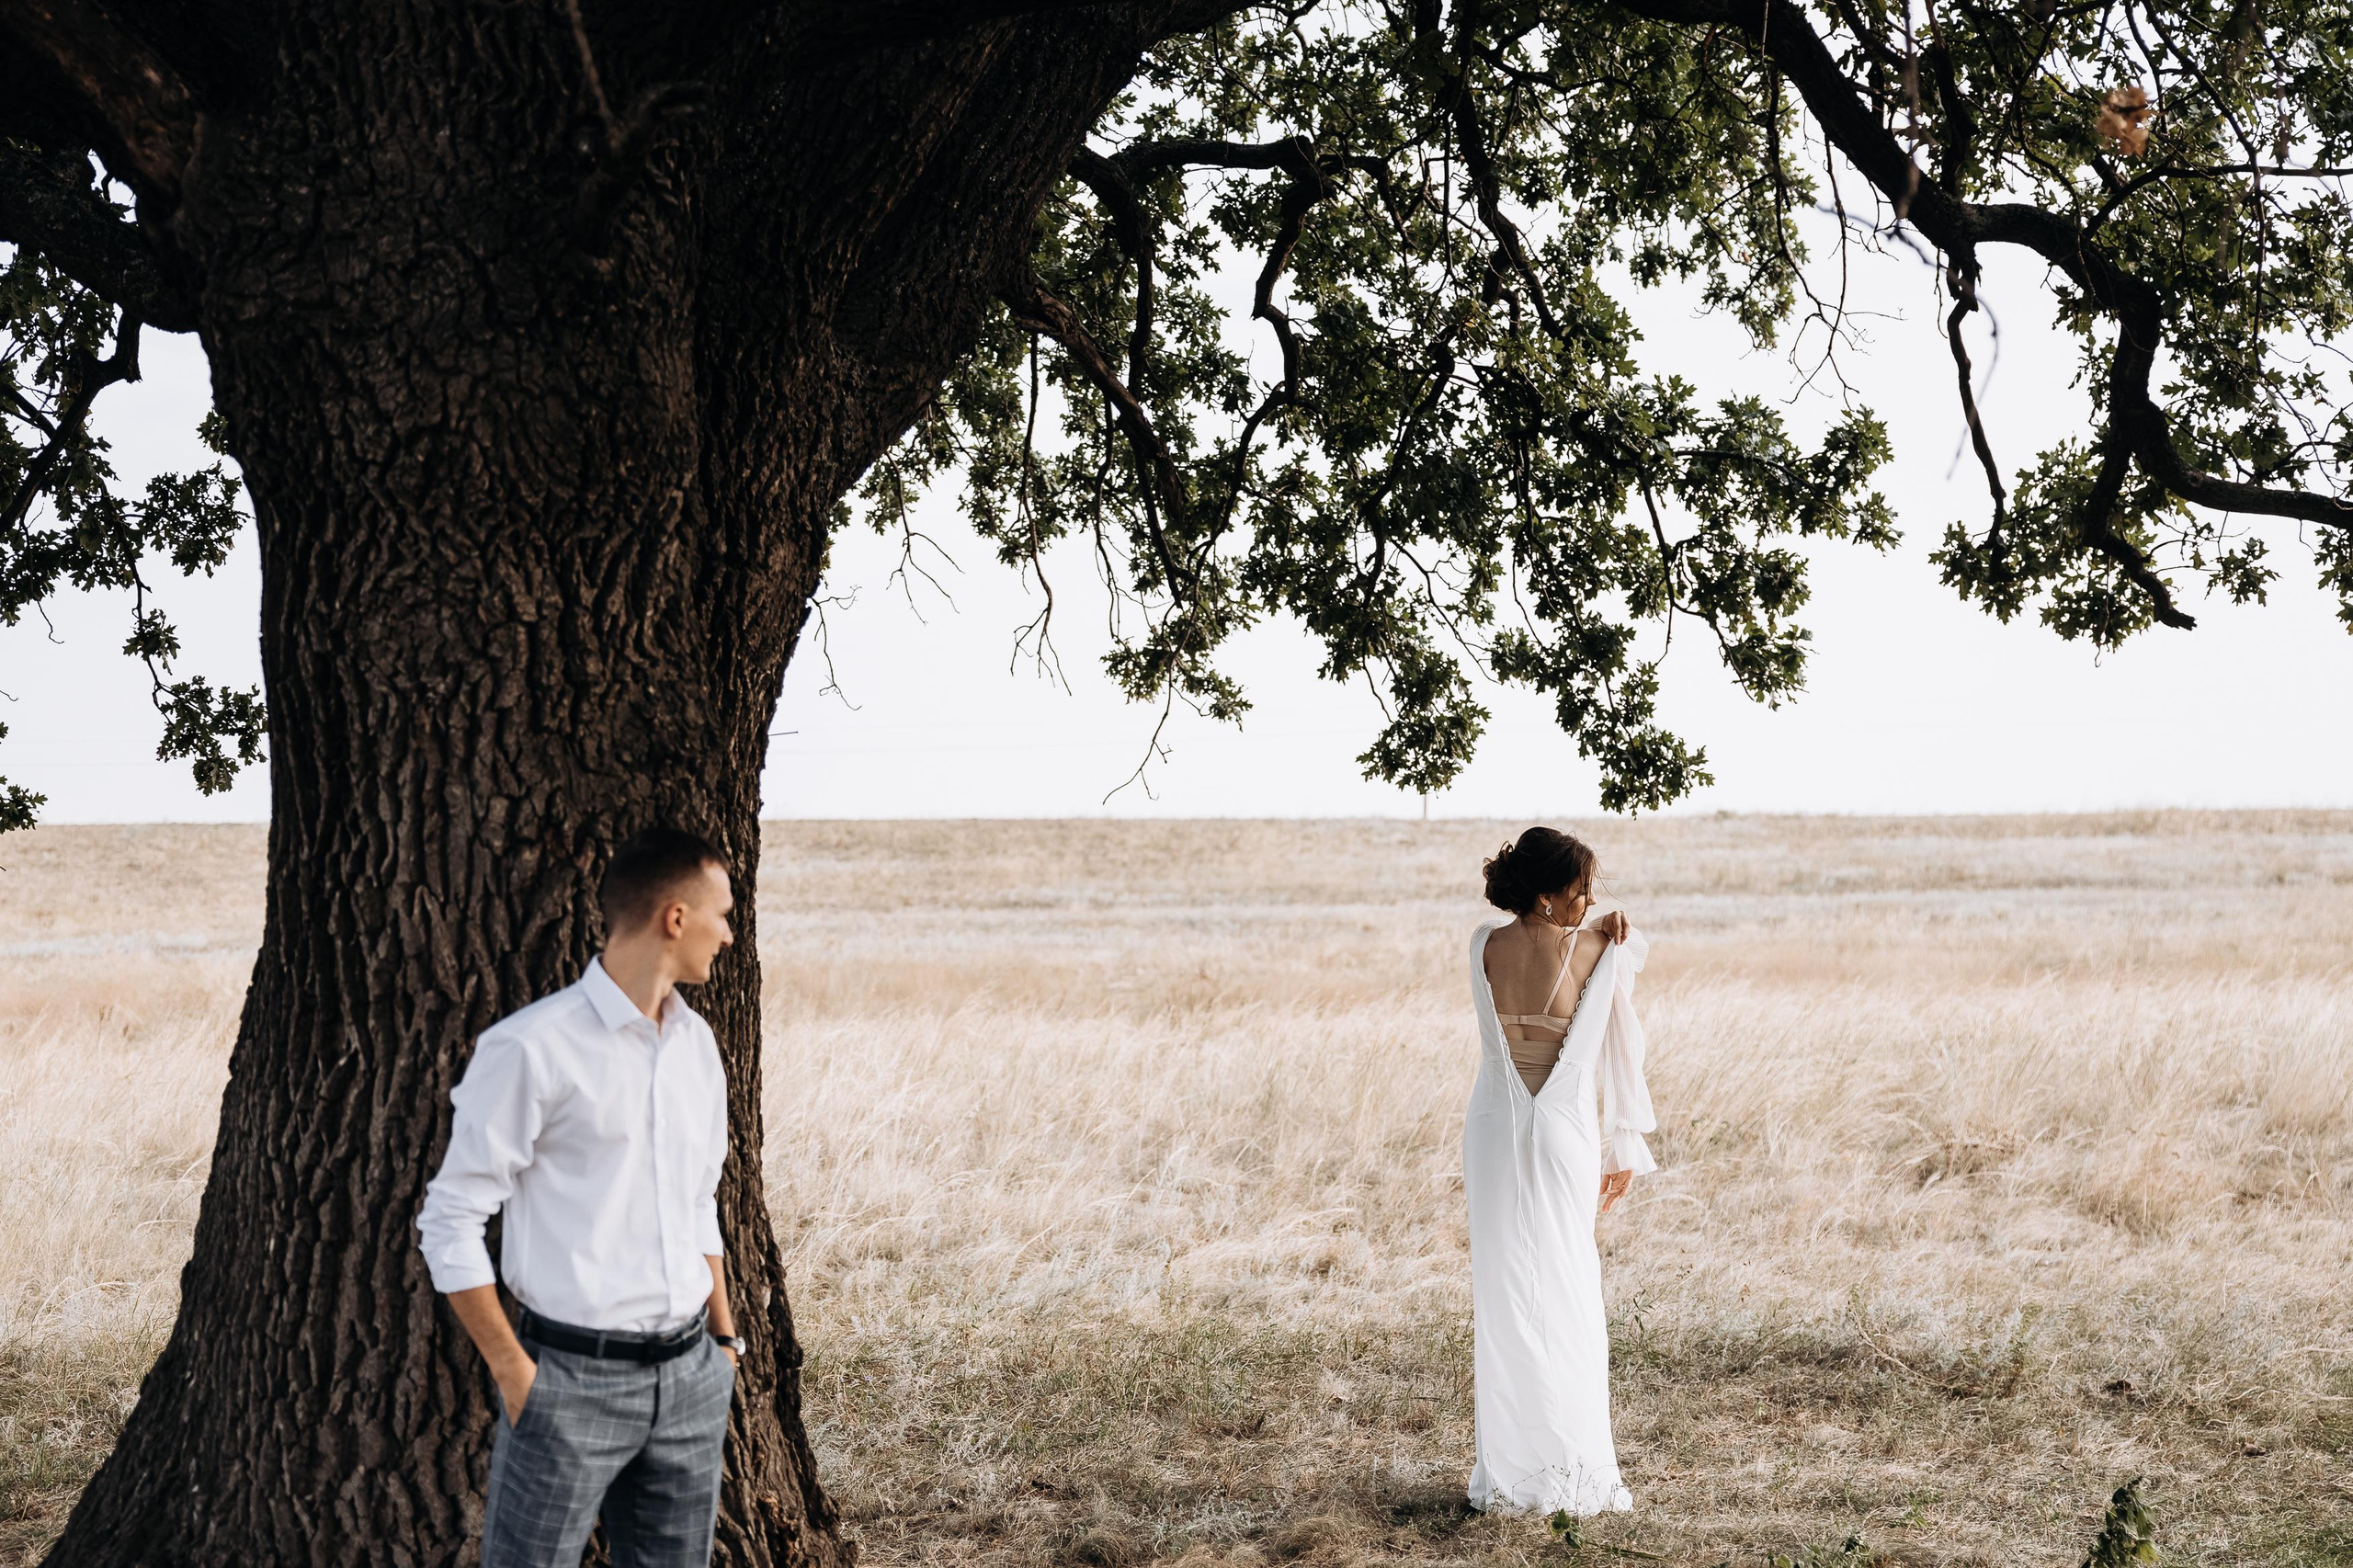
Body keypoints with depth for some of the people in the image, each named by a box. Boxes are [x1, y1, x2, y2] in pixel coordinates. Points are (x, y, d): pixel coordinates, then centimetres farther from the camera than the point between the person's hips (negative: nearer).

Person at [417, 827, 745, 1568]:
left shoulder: (696, 1042, 11)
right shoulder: (530, 1048, -11)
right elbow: (450, 1222, -9)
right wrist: (513, 1373, -10)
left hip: (692, 1376, 7)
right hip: (575, 1378, -7)